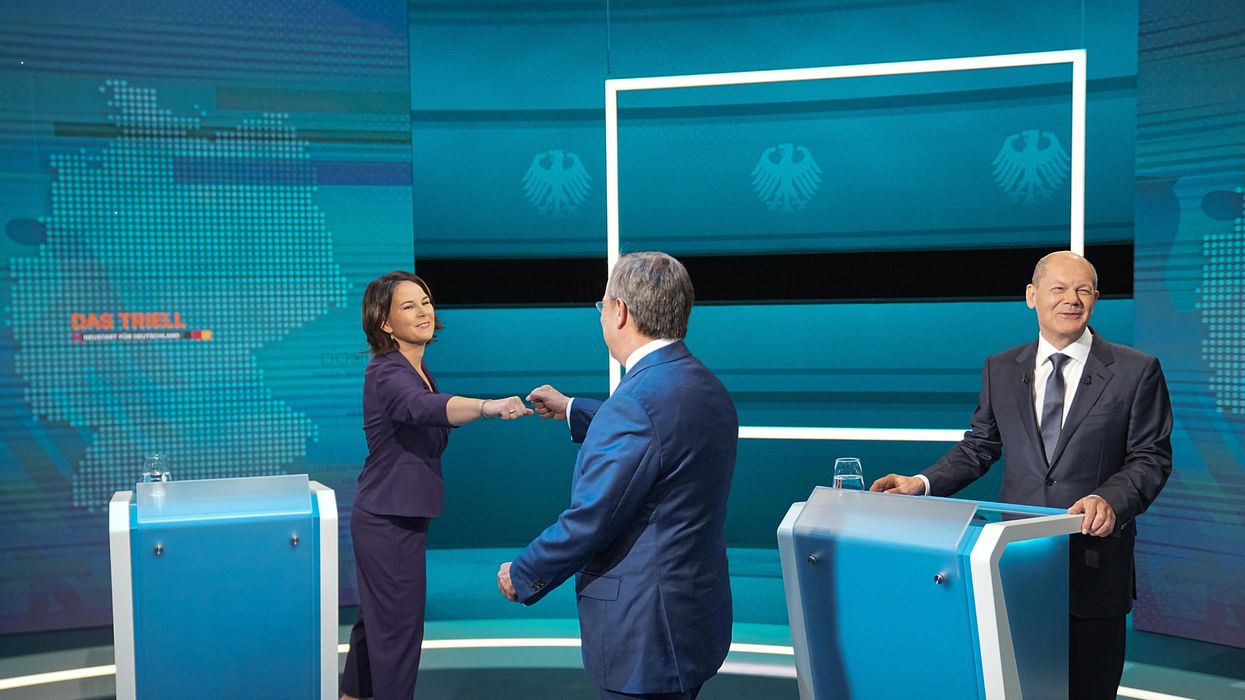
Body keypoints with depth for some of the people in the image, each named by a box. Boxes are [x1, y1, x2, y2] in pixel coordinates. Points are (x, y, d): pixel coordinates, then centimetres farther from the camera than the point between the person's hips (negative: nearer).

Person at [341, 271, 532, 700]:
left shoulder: (418, 369, 7)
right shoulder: (387, 374, -22)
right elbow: (425, 407, -46)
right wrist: (488, 406, -61)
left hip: (404, 516, 9)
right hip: (388, 520, -9)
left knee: (376, 618, 22)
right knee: (399, 626, 0)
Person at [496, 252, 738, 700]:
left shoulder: (637, 398, -23)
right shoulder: (709, 389, 6)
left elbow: (589, 520, -21)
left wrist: (521, 574, -4)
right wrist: (571, 411, 37)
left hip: (646, 630, -9)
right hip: (695, 611, 9)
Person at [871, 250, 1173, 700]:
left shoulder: (1136, 371, -1)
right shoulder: (1000, 370, 8)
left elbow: (1151, 457, -3)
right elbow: (978, 447, 12)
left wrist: (1110, 499, -22)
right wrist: (923, 483, -4)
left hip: (1095, 565, -2)